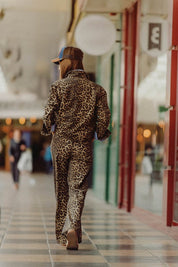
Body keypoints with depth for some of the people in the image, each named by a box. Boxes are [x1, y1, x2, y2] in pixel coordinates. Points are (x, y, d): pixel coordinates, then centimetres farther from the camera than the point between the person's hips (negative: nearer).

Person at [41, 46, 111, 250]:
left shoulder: (58, 87, -3)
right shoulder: (96, 90, 1)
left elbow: (49, 114, -5)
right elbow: (103, 118, -3)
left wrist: (48, 130, 15)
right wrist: (100, 134, 17)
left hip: (60, 143, 0)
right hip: (83, 145, 0)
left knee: (61, 188, 12)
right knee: (77, 188, 1)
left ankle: (62, 233, 19)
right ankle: (72, 227, -21)